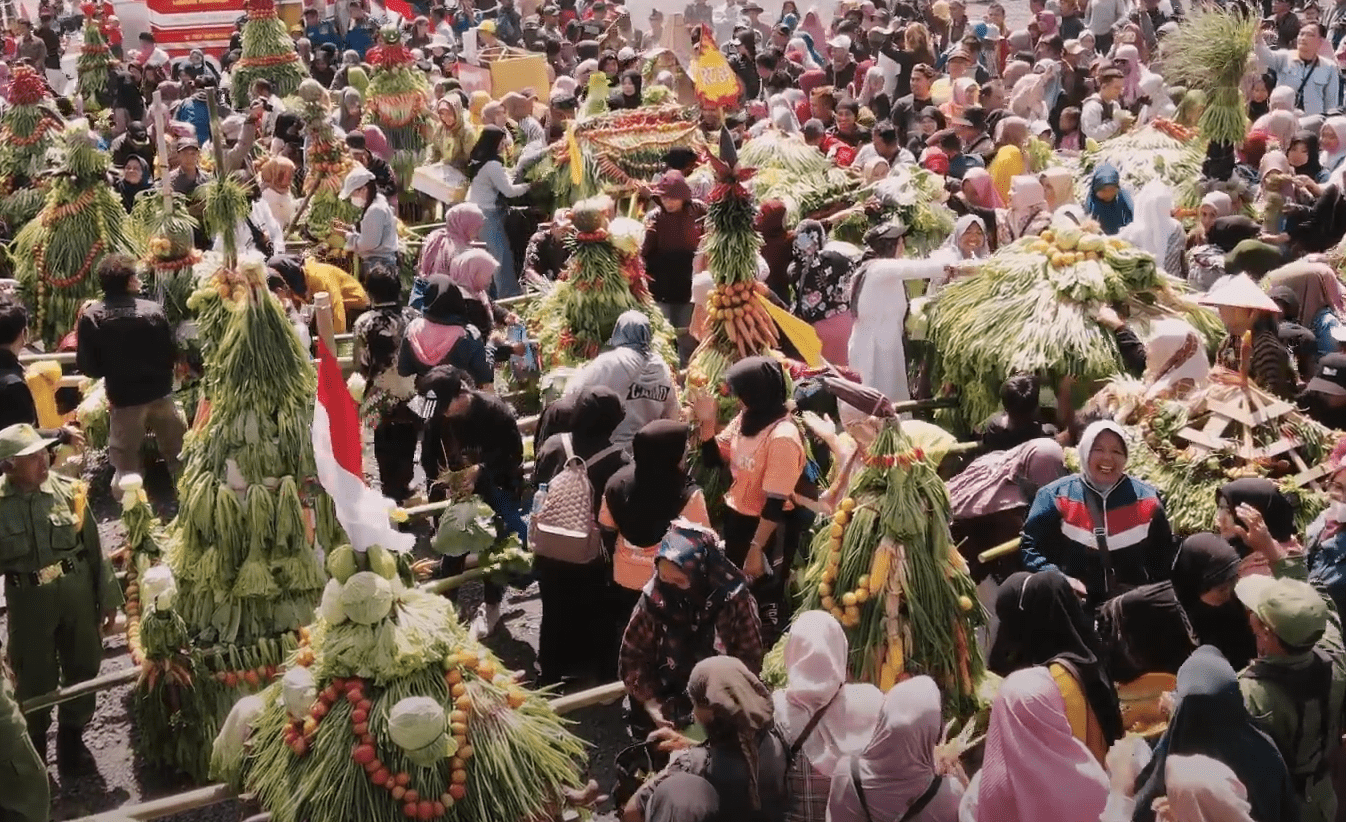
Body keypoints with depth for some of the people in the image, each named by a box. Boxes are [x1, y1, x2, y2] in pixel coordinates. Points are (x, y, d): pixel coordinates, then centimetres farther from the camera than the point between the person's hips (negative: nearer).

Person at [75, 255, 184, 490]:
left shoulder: (90, 317, -12)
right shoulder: (152, 310, -11)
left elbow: (87, 366, -8)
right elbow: (172, 354, -5)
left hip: (123, 398, -1)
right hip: (159, 393, 1)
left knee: (126, 465, 13)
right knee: (179, 458, 19)